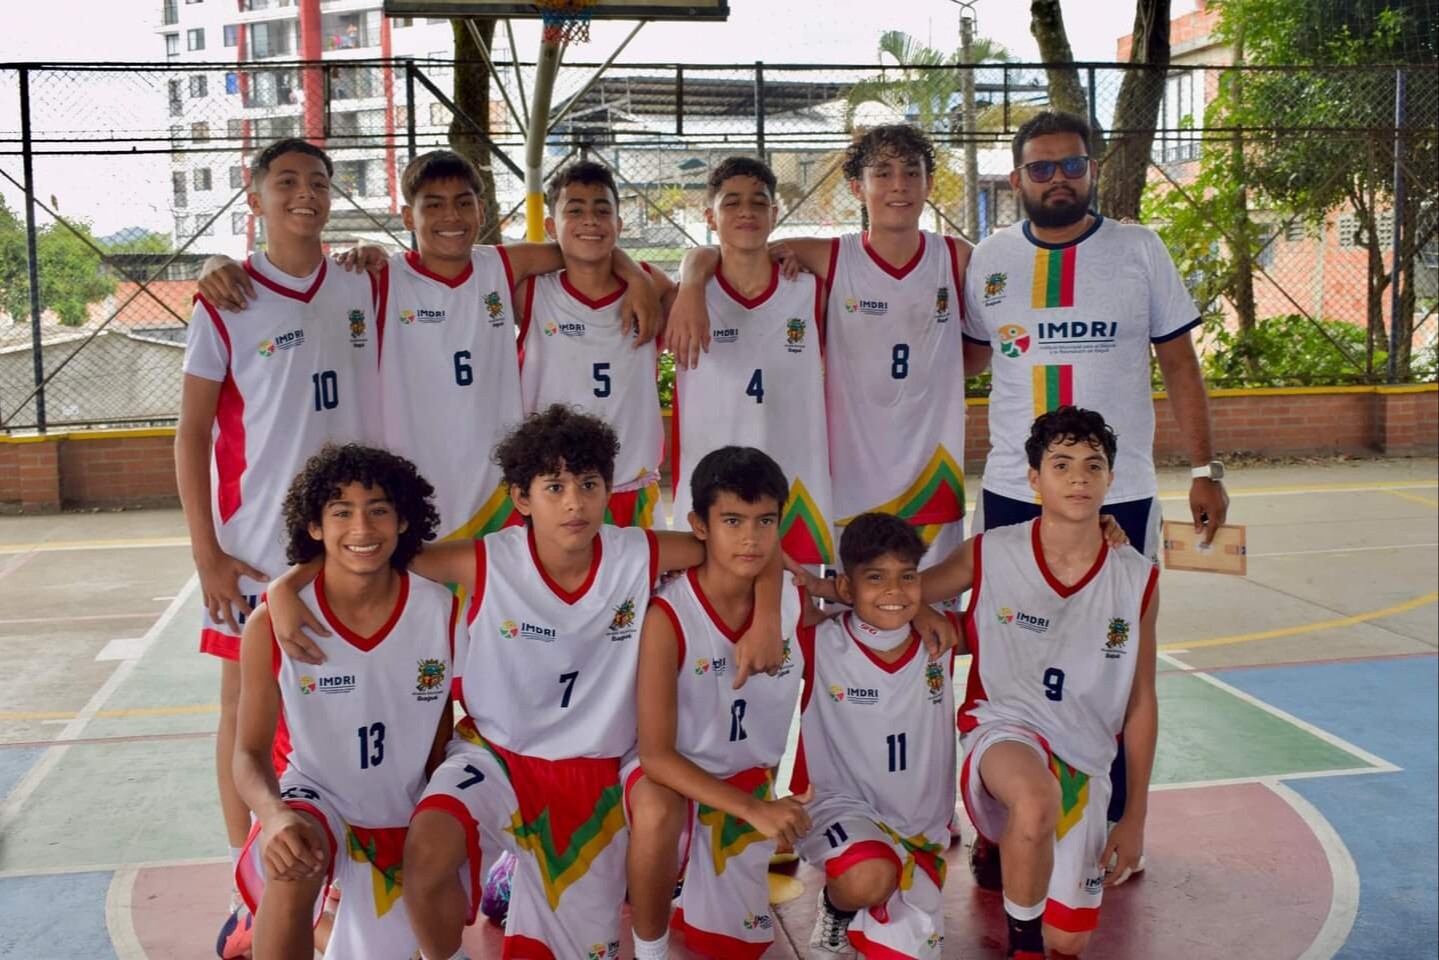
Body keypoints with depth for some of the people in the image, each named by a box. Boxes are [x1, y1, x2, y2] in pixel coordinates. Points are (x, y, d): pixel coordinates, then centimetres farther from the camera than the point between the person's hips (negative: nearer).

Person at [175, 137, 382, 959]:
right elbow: (193, 433, -4)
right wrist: (207, 554, -10)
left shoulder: (363, 288, 4)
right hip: (257, 547, -3)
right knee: (247, 707, 5)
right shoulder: (225, 305, -4)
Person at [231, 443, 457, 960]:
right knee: (292, 872, -36)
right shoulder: (272, 622, -19)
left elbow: (442, 732, 0)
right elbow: (250, 752, -15)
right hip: (312, 795, -3)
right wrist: (275, 815, -36)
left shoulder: (442, 610, -14)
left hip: (403, 816, 3)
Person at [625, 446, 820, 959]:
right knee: (658, 813, -40)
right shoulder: (668, 617, -27)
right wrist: (753, 809, -36)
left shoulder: (796, 602, -13)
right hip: (673, 775, -5)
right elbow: (656, 754, -28)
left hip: (748, 781, 5)